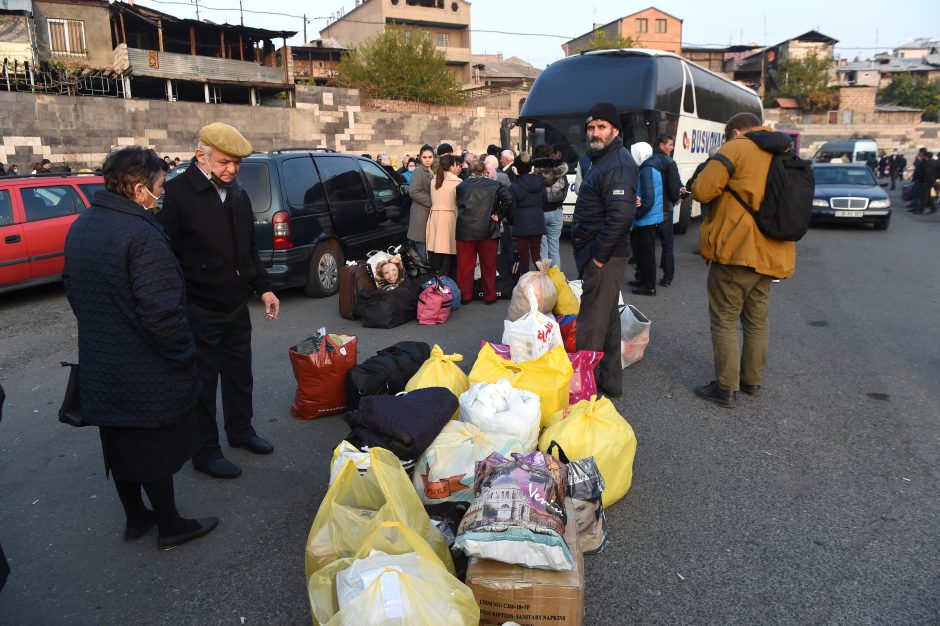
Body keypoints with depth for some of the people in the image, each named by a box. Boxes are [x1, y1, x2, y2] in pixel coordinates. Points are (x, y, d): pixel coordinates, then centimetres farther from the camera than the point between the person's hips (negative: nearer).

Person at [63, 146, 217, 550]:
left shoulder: (81, 226, 5)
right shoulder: (140, 233, -25)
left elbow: (72, 290, 16)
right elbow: (160, 309, -29)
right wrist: (183, 353, -15)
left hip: (100, 363, 9)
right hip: (145, 371, -8)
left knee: (119, 446, 20)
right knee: (154, 450, 7)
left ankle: (135, 518, 37)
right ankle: (170, 527, 24)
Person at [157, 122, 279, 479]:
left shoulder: (238, 193, 10)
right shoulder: (177, 193, -13)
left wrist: (263, 288, 14)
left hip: (237, 305, 7)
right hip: (199, 311, -7)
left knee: (239, 373, 19)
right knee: (203, 382, 6)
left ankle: (241, 430, 38)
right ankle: (205, 452, 21)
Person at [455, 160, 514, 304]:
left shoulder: (461, 186, 6)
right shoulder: (495, 185, 2)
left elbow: (457, 205, 10)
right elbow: (508, 198, -9)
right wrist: (498, 215, -1)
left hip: (465, 231, 1)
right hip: (487, 231, -1)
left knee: (465, 265, 9)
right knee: (488, 265, 9)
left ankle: (464, 296, 15)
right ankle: (489, 296, 15)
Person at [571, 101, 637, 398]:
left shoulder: (617, 164, -17)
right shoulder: (602, 159, 17)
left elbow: (620, 215, -29)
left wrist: (598, 255, -22)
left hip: (603, 257, -11)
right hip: (597, 254, 11)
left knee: (591, 323, -5)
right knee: (607, 317, 17)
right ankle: (610, 380, 29)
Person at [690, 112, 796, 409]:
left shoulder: (736, 148, -8)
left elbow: (702, 191, -15)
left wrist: (724, 186, 6)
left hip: (735, 250, -7)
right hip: (769, 253, 7)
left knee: (724, 320, 1)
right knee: (757, 319, 17)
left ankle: (726, 388, 5)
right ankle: (752, 380, 29)